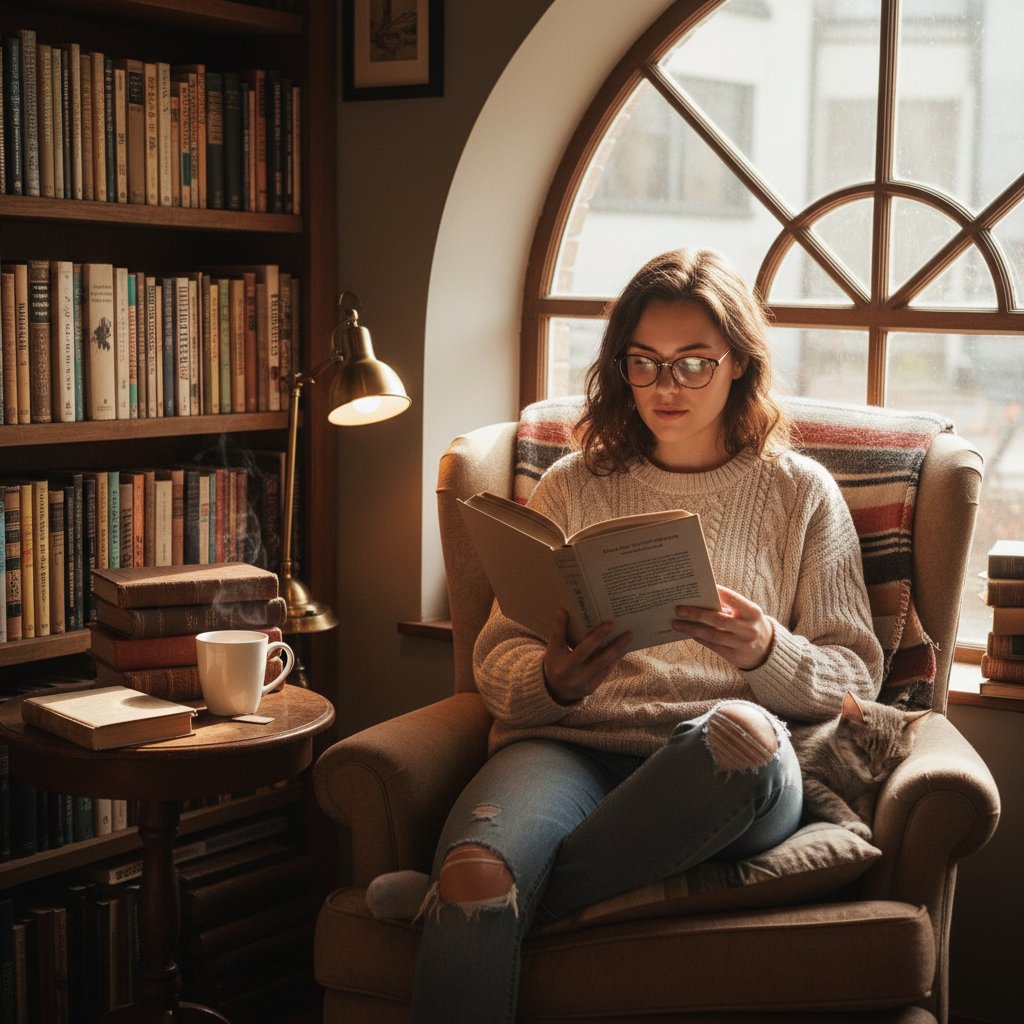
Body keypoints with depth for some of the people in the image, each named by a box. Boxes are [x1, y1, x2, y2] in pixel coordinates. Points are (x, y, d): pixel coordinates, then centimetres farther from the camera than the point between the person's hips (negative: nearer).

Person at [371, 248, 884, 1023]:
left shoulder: (799, 492, 18)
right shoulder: (572, 488, 21)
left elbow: (855, 678, 13)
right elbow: (496, 657, 15)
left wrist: (765, 652, -10)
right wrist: (552, 679, -10)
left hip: (719, 775, 1)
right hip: (568, 745, 0)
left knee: (742, 733, -39)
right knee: (476, 882, -36)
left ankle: (466, 893, -26)